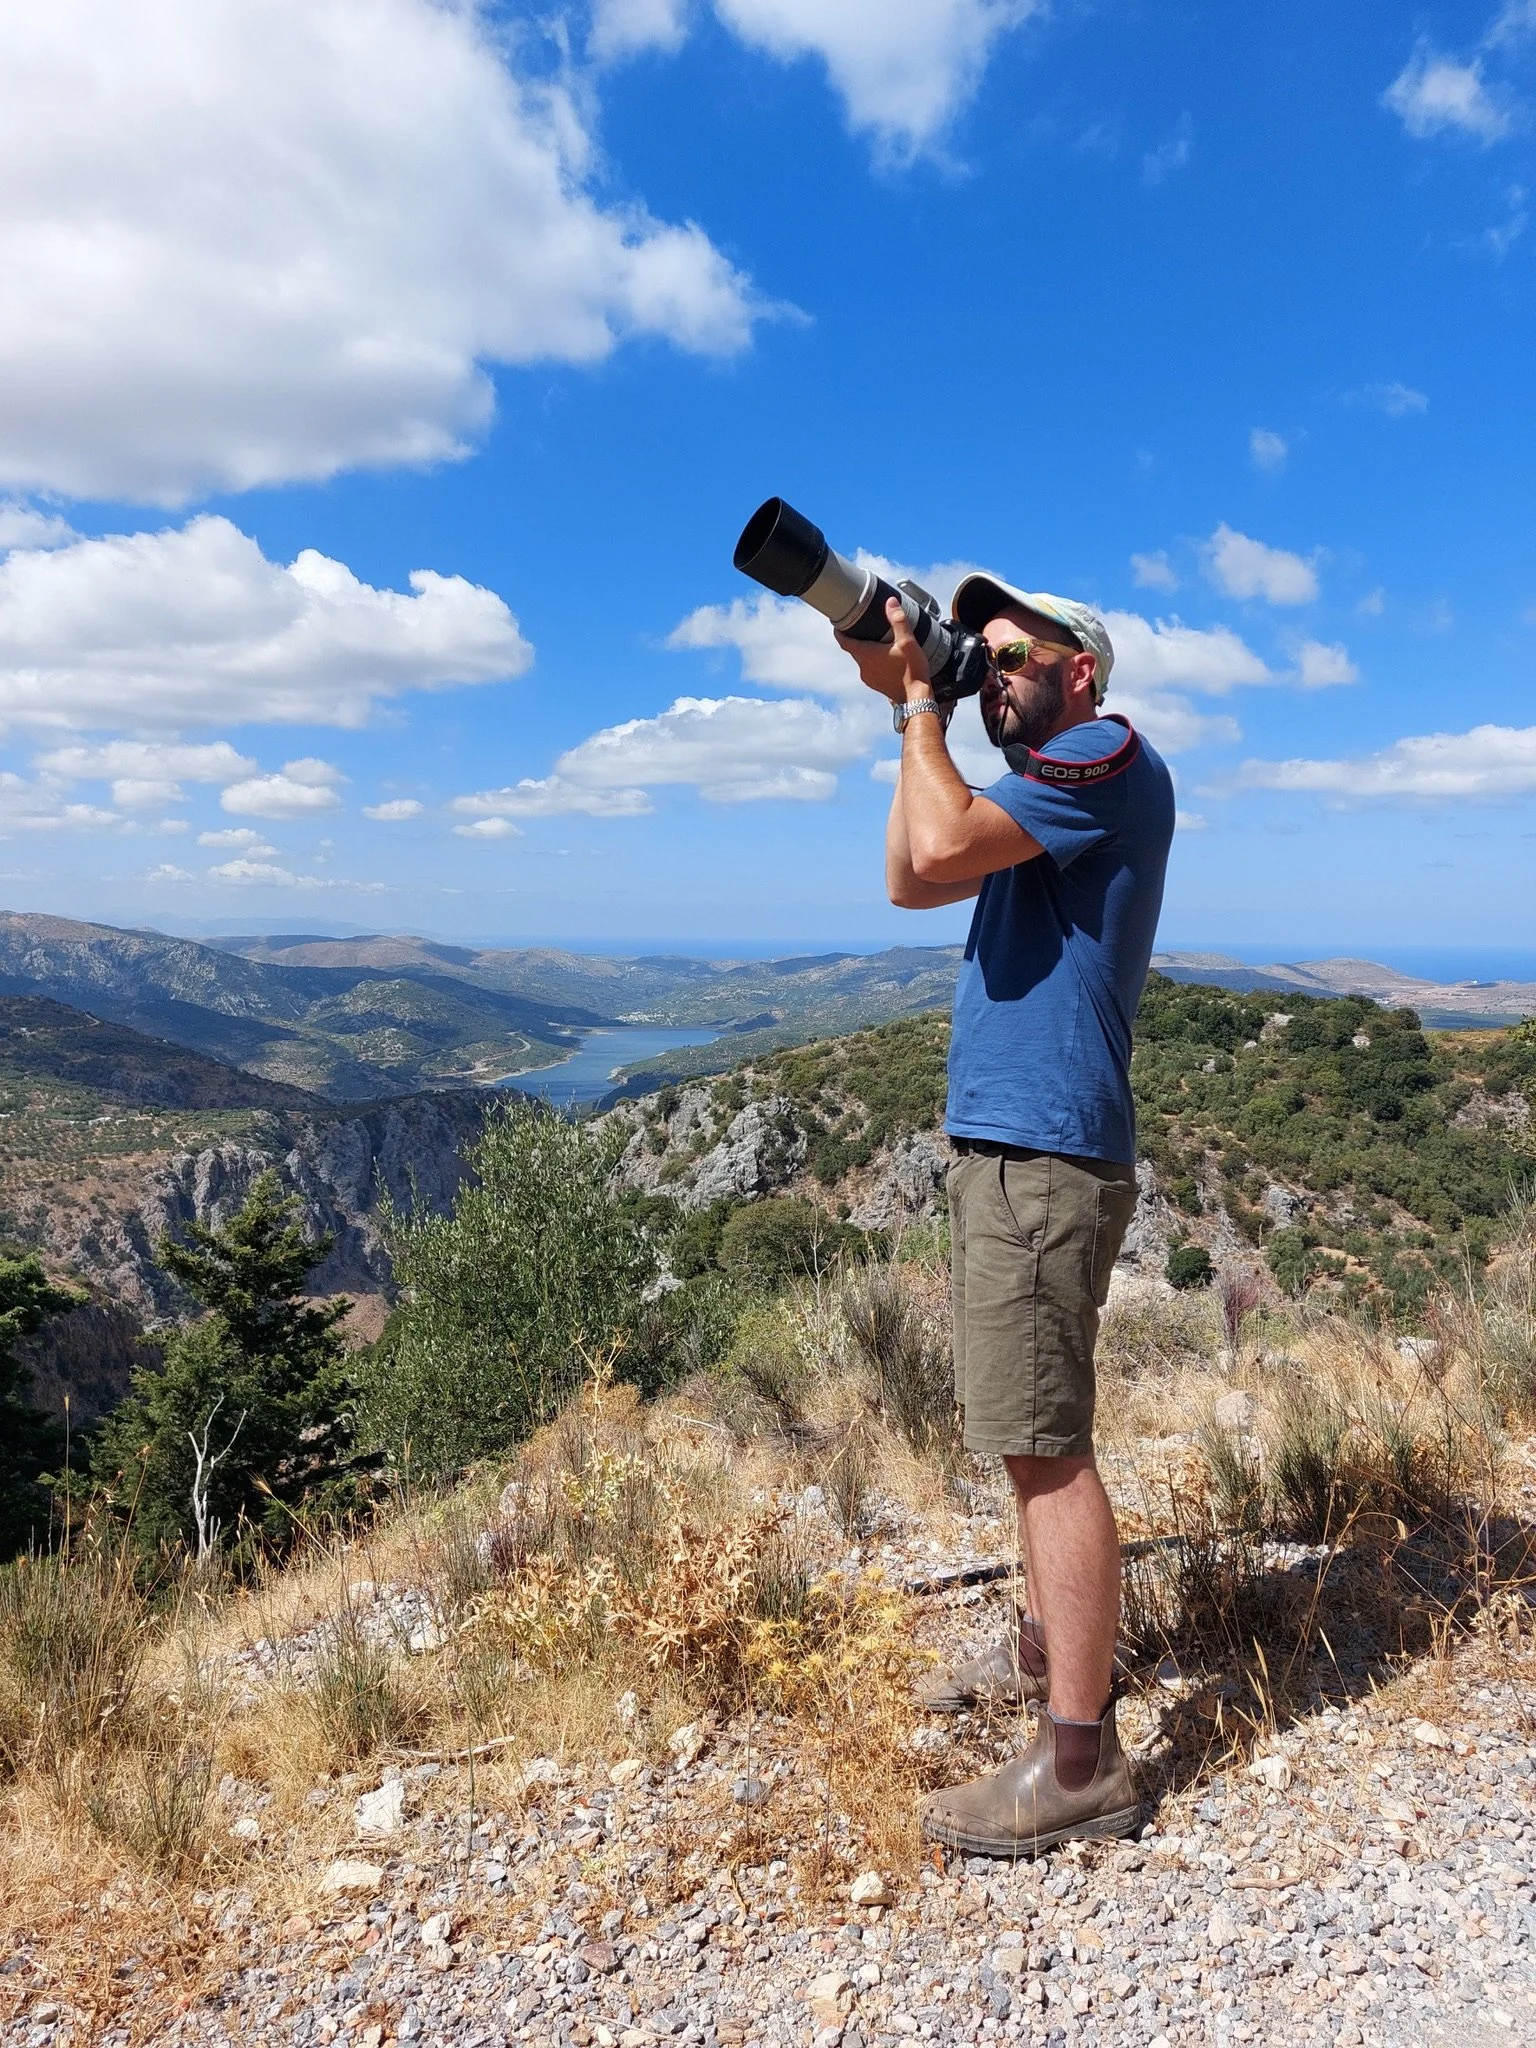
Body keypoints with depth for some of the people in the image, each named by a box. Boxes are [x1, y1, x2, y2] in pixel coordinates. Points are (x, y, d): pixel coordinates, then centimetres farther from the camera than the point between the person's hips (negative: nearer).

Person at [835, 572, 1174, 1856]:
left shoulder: (1112, 757, -8)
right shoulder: (1049, 788, 21)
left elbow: (942, 845, -21)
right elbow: (911, 881, 15)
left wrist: (917, 702, -6)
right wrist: (911, 703, 10)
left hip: (1045, 1155, -10)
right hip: (1008, 1143, 10)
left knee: (1045, 1446, -7)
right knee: (1031, 1434, 19)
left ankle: (1082, 1762, 2)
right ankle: (1051, 1644, 35)